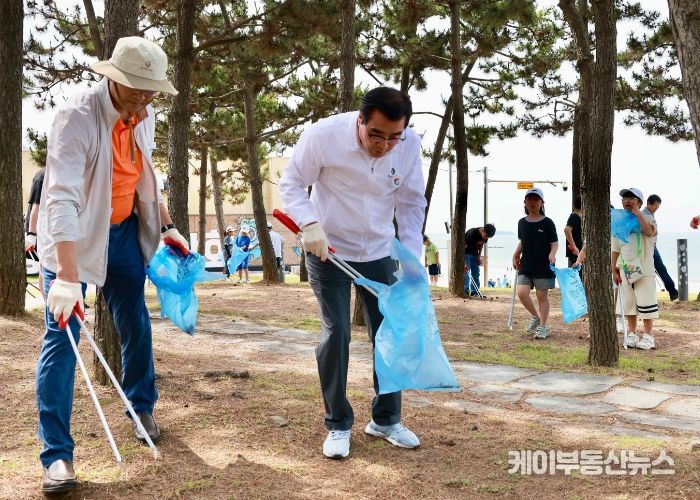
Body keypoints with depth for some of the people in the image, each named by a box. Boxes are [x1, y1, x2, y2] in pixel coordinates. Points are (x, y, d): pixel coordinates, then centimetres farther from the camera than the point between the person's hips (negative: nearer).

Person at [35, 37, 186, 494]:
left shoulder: (145, 117, -5)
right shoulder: (76, 117, -26)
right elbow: (62, 198, -36)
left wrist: (166, 226, 10)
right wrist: (67, 278, -43)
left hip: (123, 232, 6)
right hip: (74, 238, -6)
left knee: (136, 325, 14)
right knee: (62, 336, -8)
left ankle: (142, 408, 36)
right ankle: (57, 453, -1)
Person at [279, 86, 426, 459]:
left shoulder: (410, 145, -14)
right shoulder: (323, 135, -24)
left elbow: (411, 204, -3)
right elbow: (291, 183, -11)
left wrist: (412, 259, -8)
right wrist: (309, 223, -28)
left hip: (378, 252, 3)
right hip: (328, 251, -3)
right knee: (336, 333, -5)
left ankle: (386, 419, 22)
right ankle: (337, 425, 12)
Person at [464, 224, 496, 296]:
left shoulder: (485, 236, -11)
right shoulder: (472, 233, -31)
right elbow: (463, 247, -31)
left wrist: (479, 256, -1)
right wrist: (464, 263, -36)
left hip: (475, 254, 7)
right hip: (466, 253, -7)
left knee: (476, 273, 3)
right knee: (466, 272, -15)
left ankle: (474, 292, 5)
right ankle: (465, 291, -15)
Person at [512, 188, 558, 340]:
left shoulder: (547, 223, -5)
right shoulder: (522, 223, 8)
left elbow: (555, 242, -3)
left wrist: (552, 253, -21)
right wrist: (516, 255, 11)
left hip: (543, 265, -4)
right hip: (526, 265, 4)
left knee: (542, 296, 3)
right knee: (521, 293, -9)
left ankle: (543, 327, 15)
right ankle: (535, 317, 15)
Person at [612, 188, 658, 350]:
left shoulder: (647, 217, 0)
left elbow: (650, 232, -26)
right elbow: (615, 249, 12)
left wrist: (637, 213, -21)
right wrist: (614, 270, 7)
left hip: (644, 269, -4)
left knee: (645, 302, -3)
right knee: (628, 302, 9)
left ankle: (648, 336, 4)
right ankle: (632, 334, 19)